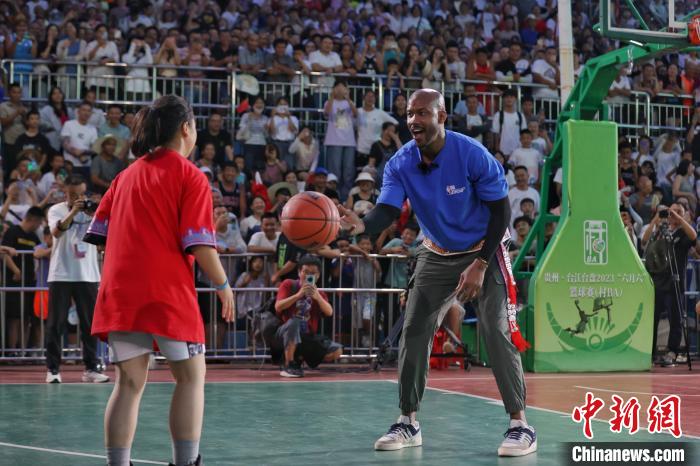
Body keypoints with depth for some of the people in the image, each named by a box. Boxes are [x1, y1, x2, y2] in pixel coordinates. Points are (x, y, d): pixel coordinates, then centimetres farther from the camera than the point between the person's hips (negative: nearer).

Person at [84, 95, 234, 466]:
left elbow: (100, 233, 13)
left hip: (120, 292, 5)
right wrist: (223, 285, 1)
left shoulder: (126, 175, 14)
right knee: (191, 375, 6)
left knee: (129, 382, 8)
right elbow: (199, 243, -9)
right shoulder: (190, 176, -2)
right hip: (167, 291, -5)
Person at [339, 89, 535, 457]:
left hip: (484, 251, -4)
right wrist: (361, 225, -48)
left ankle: (520, 424, -7)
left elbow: (500, 210, -16)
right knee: (413, 332, -2)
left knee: (497, 333, -14)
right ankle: (408, 423, 9)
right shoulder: (400, 164, -12)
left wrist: (480, 264, -21)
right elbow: (387, 212, -24)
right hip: (436, 256, 4)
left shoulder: (473, 155, -23)